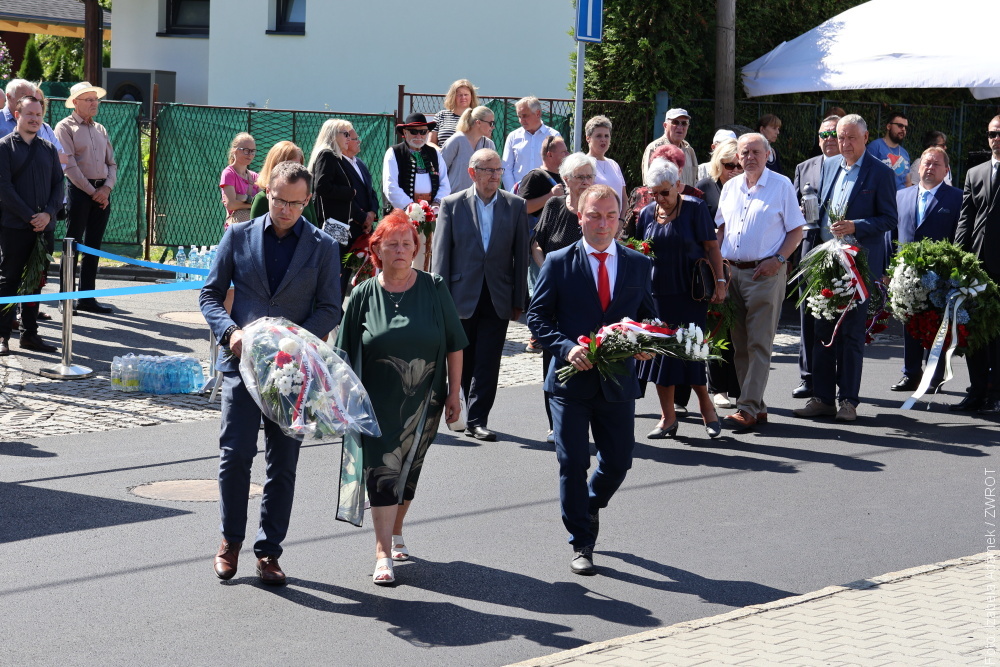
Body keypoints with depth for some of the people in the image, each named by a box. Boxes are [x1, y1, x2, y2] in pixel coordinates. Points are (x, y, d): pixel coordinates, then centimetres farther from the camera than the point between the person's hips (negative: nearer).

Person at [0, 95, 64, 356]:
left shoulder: (48, 149, 14)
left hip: (44, 226, 5)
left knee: (36, 281, 8)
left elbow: (58, 184, 11)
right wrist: (29, 216, -14)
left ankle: (30, 334, 14)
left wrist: (48, 213, -7)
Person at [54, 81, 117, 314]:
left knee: (93, 246, 8)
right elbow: (69, 165, -11)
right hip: (79, 190, -6)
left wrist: (107, 188, -3)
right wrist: (92, 192, -13)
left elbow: (112, 163, 15)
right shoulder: (65, 127, -3)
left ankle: (87, 297, 12)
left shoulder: (100, 129, 17)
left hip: (102, 192, 6)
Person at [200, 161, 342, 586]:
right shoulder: (238, 236, 6)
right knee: (235, 454, -7)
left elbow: (330, 310, 3)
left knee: (283, 463, 4)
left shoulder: (322, 247, 5)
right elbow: (210, 293, 7)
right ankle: (231, 539, 12)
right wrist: (230, 331, -11)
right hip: (242, 359, 0)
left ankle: (269, 550, 14)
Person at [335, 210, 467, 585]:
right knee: (382, 471, -8)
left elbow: (454, 345, 2)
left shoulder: (434, 289, -1)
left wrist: (454, 393, -1)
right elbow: (347, 353, 3)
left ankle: (395, 533, 33)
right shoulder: (364, 295, -2)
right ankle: (383, 553, -9)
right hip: (378, 401, -1)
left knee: (409, 469, 13)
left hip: (423, 400, 1)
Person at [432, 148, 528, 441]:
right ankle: (475, 413, 25)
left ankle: (477, 420, 0)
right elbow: (441, 253, 0)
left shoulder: (515, 206, 3)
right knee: (465, 362, 9)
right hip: (462, 295, 0)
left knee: (487, 362, -3)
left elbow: (521, 255, 4)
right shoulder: (452, 205, 1)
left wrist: (518, 300, 2)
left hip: (498, 300, 0)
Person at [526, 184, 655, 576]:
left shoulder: (638, 265, 7)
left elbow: (648, 315, 14)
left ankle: (591, 505, 41)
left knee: (618, 461, 8)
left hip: (618, 381, 3)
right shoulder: (559, 263, -2)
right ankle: (582, 545, 14)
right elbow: (537, 316, -3)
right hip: (572, 379, -2)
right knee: (573, 465, 1)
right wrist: (566, 347, -18)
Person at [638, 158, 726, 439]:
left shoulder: (695, 208, -2)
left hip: (689, 293, -4)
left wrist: (719, 282, -7)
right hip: (657, 294, 4)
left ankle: (706, 406, 13)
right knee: (660, 351, 3)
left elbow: (711, 247, -2)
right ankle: (667, 417, 11)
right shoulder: (647, 214, 9)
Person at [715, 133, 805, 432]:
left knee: (759, 344, -7)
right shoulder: (730, 187, 13)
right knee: (739, 344, 8)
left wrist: (778, 260, -13)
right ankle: (756, 405, 16)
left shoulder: (781, 185, -1)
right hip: (732, 272, 6)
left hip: (766, 274, -6)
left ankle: (747, 409, -9)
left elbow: (796, 230, -1)